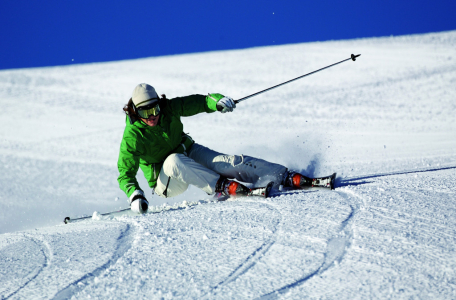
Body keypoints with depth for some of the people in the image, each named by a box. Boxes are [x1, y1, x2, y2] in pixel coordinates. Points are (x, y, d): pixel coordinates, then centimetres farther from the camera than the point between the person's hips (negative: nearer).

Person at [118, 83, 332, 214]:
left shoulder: (169, 109, -13)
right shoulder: (132, 136, -22)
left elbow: (196, 103, -11)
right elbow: (125, 174, -24)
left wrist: (217, 102, -33)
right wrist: (134, 195, -43)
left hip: (189, 153, 4)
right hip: (167, 181, -4)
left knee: (231, 163, -17)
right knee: (174, 160, -39)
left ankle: (287, 177, -15)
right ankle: (221, 186, -35)